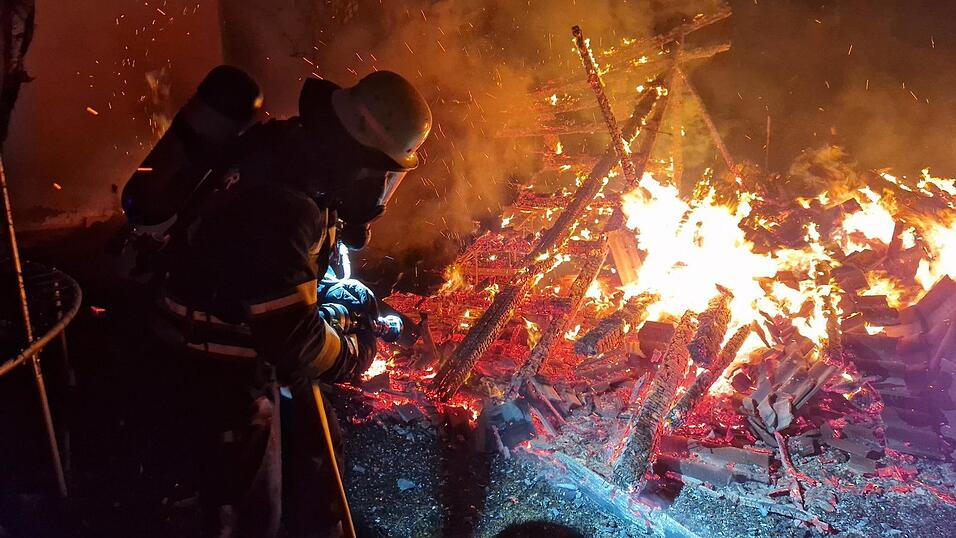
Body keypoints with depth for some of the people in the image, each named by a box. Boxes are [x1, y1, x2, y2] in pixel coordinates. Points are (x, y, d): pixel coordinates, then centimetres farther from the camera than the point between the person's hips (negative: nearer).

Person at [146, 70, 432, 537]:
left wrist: (331, 288, -3)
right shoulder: (280, 208, -37)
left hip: (263, 332, 9)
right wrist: (357, 352, -14)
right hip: (227, 354, -9)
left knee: (313, 445, 23)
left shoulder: (301, 150, -9)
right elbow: (296, 341, -32)